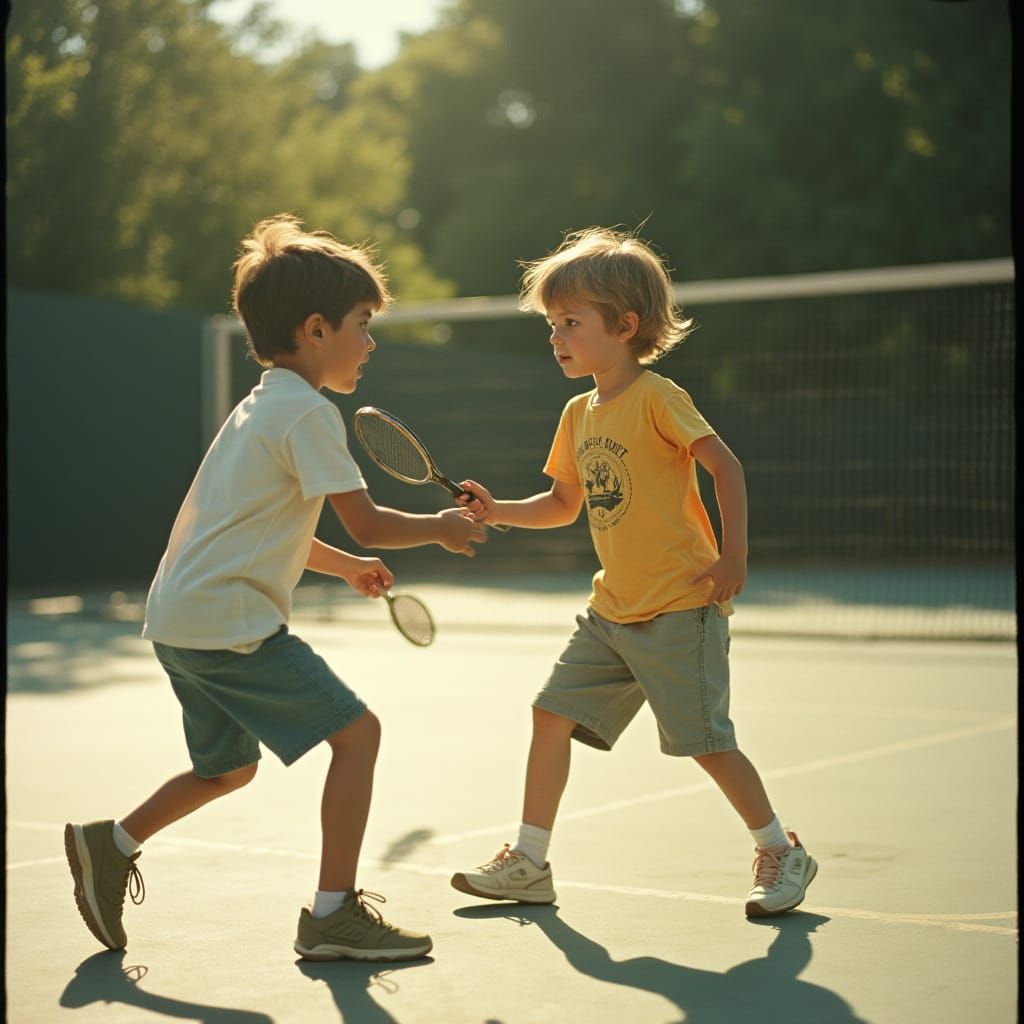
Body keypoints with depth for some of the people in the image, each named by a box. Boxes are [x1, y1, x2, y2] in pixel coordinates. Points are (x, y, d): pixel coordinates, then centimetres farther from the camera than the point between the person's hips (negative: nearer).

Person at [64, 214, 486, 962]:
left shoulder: (260, 407, 19)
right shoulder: (307, 411, -12)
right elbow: (366, 522, -15)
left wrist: (345, 566, 26)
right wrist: (439, 527, 1)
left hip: (180, 620, 10)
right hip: (229, 622, -10)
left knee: (230, 766, 25)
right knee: (357, 731, -6)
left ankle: (110, 846, 29)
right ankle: (334, 914, -4)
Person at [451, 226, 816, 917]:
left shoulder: (656, 397, -11)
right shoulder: (579, 414, 12)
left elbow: (726, 465, -14)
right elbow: (565, 505, 20)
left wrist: (733, 556, -19)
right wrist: (499, 511, 5)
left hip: (681, 608, -8)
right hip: (613, 611, 8)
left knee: (706, 741, -5)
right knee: (553, 712, 4)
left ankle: (781, 853, 15)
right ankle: (529, 863, 13)